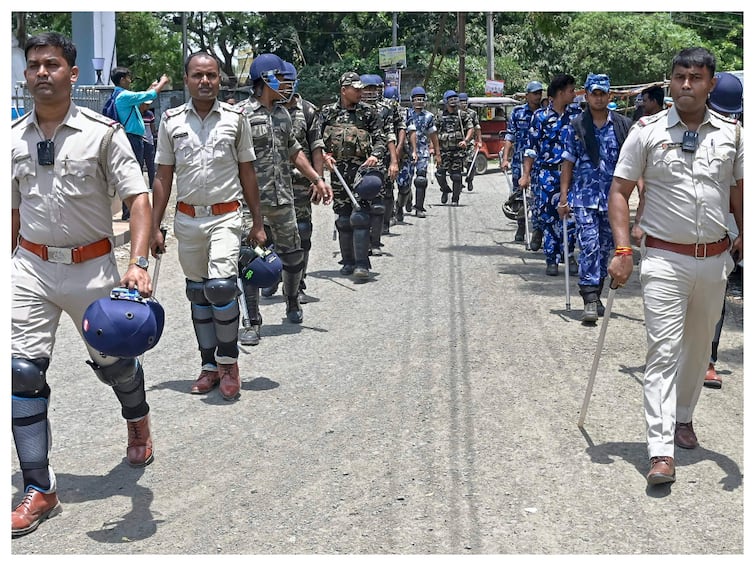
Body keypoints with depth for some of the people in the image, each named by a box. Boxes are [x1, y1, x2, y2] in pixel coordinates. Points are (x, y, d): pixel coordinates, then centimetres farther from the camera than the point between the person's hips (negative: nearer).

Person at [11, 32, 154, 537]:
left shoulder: (102, 132, -9)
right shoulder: (13, 138, 4)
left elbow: (138, 197, -13)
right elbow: (13, 210, 14)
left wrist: (139, 264, -27)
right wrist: (9, 267, 14)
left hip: (92, 267, -2)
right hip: (31, 268, 3)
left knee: (113, 362, 13)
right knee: (23, 372, -6)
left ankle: (138, 420, 49)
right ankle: (40, 490, 3)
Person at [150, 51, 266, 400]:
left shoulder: (235, 118, 1)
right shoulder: (171, 121, 3)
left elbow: (247, 172, 6)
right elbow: (163, 177, 7)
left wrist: (258, 223, 4)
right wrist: (155, 227, 3)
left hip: (226, 217, -2)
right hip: (187, 219, 3)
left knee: (220, 287, -18)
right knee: (197, 293, 9)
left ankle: (228, 362, 0)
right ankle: (209, 365, 21)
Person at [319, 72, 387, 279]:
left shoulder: (368, 112, 7)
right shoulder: (328, 112, 10)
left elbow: (380, 138, 5)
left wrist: (376, 155, -14)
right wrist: (324, 155, -8)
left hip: (362, 166, -2)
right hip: (338, 170, 2)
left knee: (359, 216, -14)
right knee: (342, 219, 8)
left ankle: (362, 264, -15)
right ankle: (348, 261, 20)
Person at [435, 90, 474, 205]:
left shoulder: (462, 115, 3)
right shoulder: (440, 116, 6)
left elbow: (471, 129, 2)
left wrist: (465, 141, -14)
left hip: (458, 149, -1)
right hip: (443, 150, 1)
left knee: (456, 176, 0)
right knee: (440, 173, -5)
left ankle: (455, 199, 12)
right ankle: (445, 190, 24)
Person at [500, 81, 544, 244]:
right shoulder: (517, 112, 6)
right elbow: (510, 136, 4)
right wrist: (505, 158, -5)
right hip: (519, 160, 2)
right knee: (518, 196, 12)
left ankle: (537, 232, -11)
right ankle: (521, 226, 31)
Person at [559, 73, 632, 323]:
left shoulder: (623, 125, 4)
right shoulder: (576, 126, 3)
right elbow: (568, 163, 6)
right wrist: (564, 197, 1)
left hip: (612, 198, 2)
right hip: (584, 197, -2)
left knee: (605, 247, 10)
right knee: (589, 246, -13)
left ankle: (595, 295, 23)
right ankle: (590, 300, -14)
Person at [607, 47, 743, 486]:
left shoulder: (732, 133, 4)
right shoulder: (647, 132, -3)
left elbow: (741, 194, 11)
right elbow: (620, 192, -2)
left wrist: (745, 241, 0)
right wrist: (623, 250, -11)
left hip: (714, 260, 3)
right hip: (664, 259, -3)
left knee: (699, 346, 17)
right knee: (663, 351, -8)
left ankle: (683, 417, 39)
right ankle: (662, 452, -10)